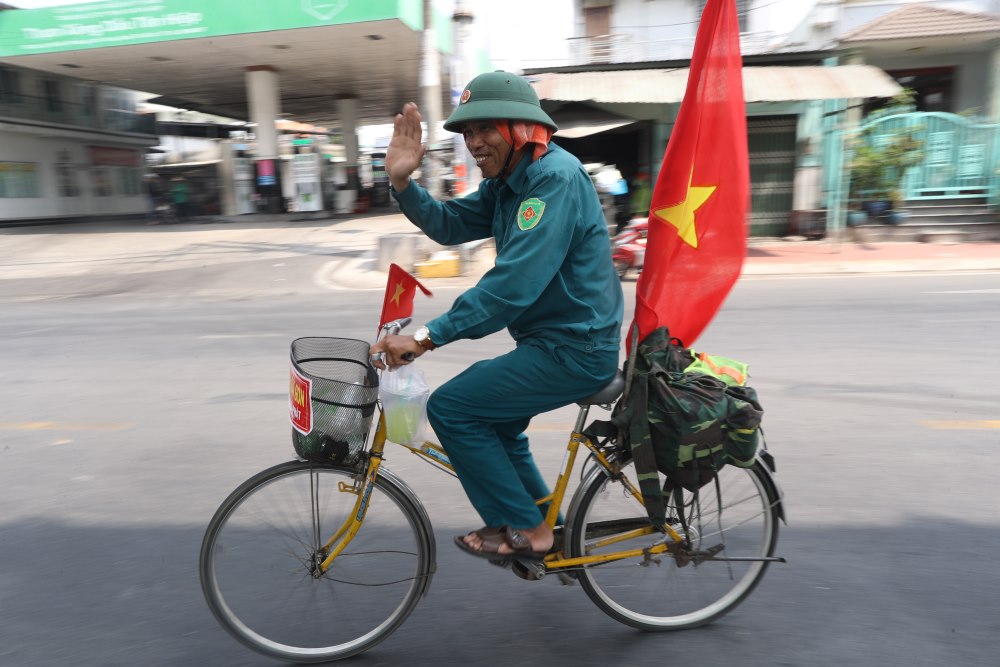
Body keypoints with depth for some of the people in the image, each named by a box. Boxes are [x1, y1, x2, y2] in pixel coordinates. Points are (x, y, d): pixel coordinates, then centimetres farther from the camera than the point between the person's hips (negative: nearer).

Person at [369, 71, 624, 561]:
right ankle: (545, 520, 36)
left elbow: (516, 281, -29)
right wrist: (401, 181, -5)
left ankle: (526, 529, 5)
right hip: (554, 340, 10)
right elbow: (449, 225, 11)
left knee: (450, 407, -9)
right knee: (488, 415, 23)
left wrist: (427, 337, -30)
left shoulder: (555, 178, -19)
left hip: (574, 349, -10)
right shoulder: (507, 182, 12)